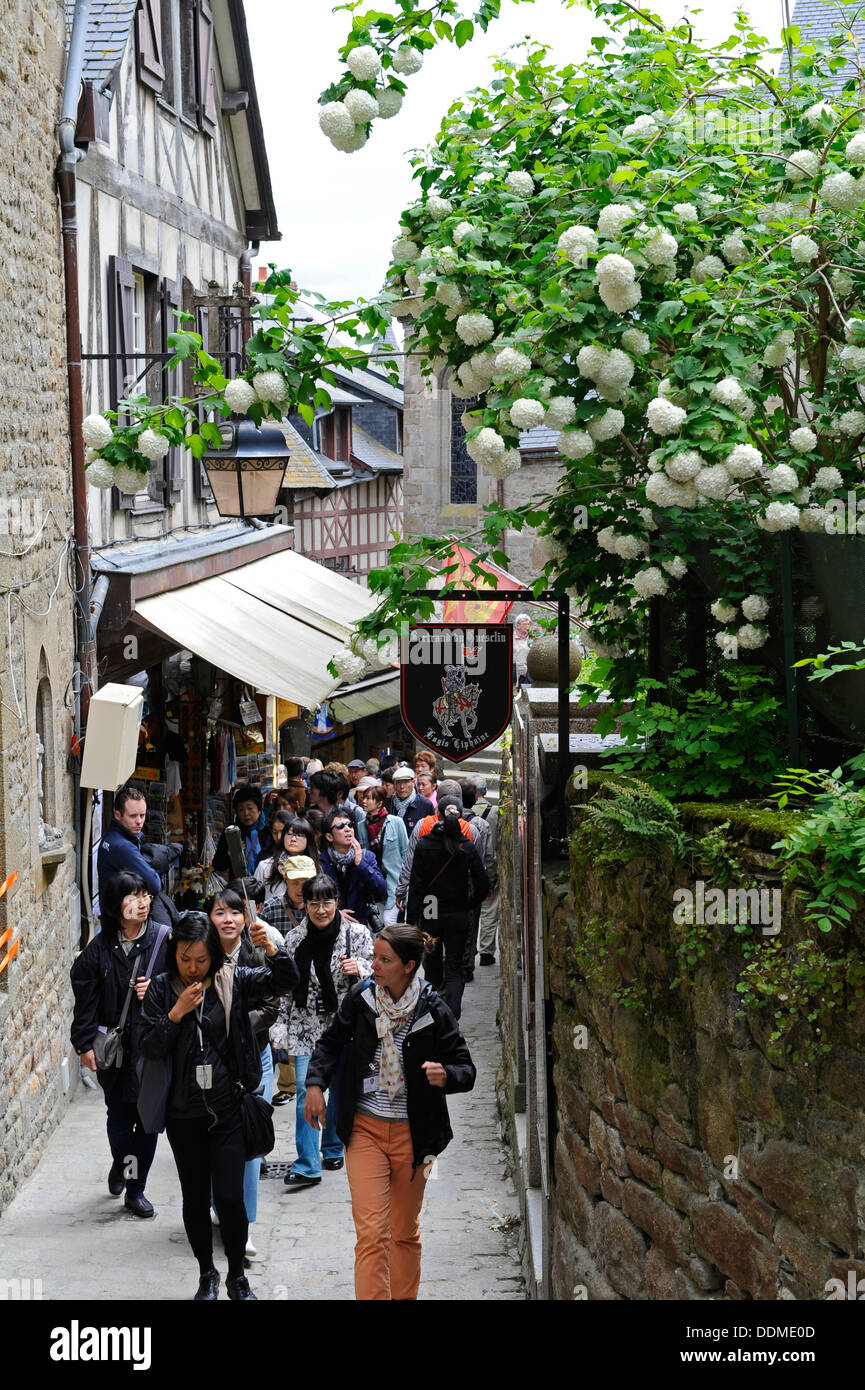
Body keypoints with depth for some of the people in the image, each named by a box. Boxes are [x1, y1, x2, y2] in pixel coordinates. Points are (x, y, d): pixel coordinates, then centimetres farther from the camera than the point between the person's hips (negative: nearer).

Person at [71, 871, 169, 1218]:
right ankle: (122, 1163, 38)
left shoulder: (165, 939, -4)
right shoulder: (99, 948, -1)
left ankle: (135, 1187, 18)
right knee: (118, 1116, 8)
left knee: (148, 1117, 4)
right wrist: (85, 1044, -2)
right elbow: (85, 999, 1)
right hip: (113, 1044, 1)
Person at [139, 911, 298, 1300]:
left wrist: (271, 950, -31)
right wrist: (177, 1012, -18)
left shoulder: (233, 982, -3)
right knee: (195, 1199, 11)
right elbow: (149, 1048, -5)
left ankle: (237, 1276, 15)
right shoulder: (162, 988, -2)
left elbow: (285, 981, -12)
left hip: (227, 1109, -1)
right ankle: (207, 1275, 30)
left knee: (230, 1198, -5)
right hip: (184, 1114, 1)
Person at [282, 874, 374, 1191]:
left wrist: (359, 968, -23)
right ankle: (307, 1166, -9)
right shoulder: (294, 939, 2)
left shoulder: (356, 933, -5)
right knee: (305, 1090, -10)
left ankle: (333, 1149, 35)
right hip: (306, 1025, 1)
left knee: (340, 1088, 12)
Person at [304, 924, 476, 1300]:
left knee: (405, 1233, 15)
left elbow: (466, 1069, -6)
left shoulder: (432, 1010, -10)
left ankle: (404, 1297, 34)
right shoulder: (360, 997, -4)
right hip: (364, 1128, 0)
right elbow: (331, 1042, 12)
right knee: (371, 1231, -11)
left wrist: (446, 1075, -29)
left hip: (411, 1133, 0)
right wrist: (315, 1083, -3)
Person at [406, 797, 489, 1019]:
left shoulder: (424, 845, -9)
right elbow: (483, 886, -7)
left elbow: (416, 885, -8)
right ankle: (452, 1016, -15)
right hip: (458, 916, 0)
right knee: (454, 969, 4)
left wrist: (412, 919, -5)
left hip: (430, 915, 0)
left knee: (432, 966, 18)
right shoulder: (467, 847, -8)